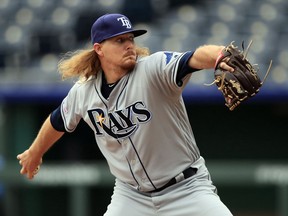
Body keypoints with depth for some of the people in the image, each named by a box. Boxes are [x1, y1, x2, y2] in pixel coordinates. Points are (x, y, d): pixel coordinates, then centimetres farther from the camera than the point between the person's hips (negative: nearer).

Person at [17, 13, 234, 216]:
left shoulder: (155, 68, -19)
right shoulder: (83, 91, -4)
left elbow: (195, 58, -39)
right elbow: (58, 122, 17)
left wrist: (220, 55, -62)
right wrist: (35, 153, 34)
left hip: (187, 187, -4)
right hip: (131, 195, 4)